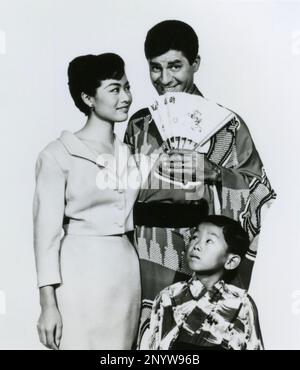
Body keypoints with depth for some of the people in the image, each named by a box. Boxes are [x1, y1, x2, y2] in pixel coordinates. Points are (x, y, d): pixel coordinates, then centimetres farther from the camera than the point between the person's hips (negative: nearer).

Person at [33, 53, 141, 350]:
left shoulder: (128, 153, 10)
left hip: (127, 270, 5)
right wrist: (48, 303, -12)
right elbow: (47, 230, -9)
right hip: (82, 272, -5)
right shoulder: (59, 155, -7)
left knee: (121, 345, 13)